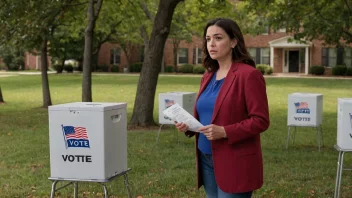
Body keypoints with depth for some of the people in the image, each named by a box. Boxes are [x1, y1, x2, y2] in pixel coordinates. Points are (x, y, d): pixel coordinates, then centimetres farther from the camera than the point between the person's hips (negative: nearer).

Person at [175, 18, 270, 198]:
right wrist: (188, 125, 0)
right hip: (207, 159, 8)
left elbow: (260, 120, -16)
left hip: (234, 163, -7)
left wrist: (225, 132, -25)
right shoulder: (208, 76, 12)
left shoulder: (249, 75, -12)